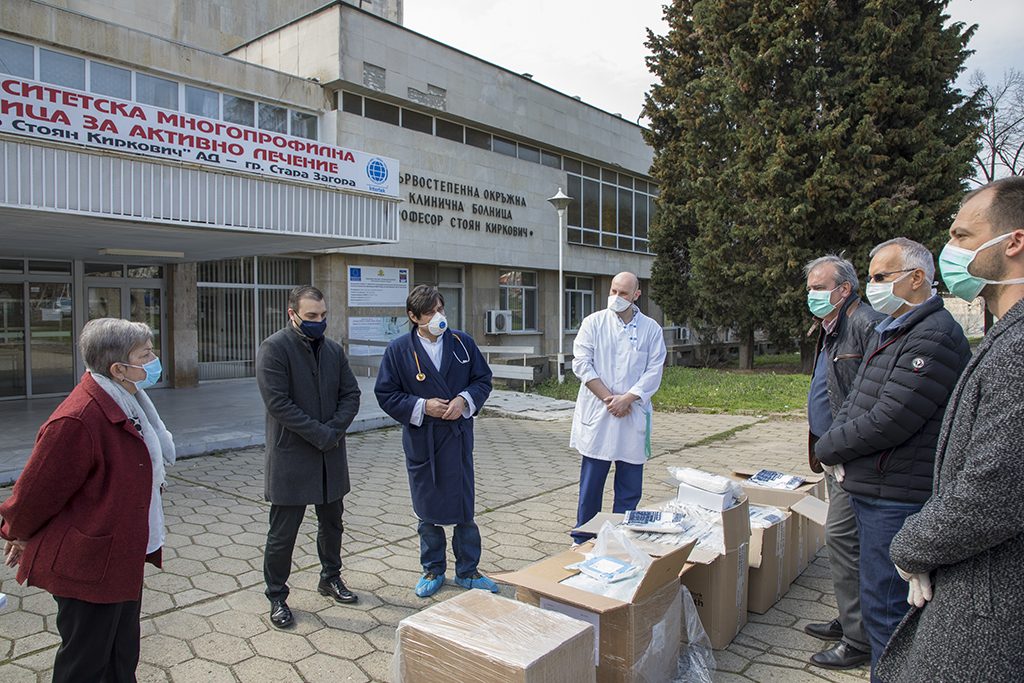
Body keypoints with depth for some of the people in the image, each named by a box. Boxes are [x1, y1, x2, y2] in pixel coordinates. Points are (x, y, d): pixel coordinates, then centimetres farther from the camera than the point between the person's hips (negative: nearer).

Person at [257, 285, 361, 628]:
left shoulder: (333, 349, 7)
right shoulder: (274, 348, -11)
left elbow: (351, 394, 6)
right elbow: (278, 402, -18)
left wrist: (334, 429, -11)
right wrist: (320, 434, -18)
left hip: (331, 455, 6)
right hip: (290, 456, -6)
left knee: (332, 522, 19)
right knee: (283, 532, 4)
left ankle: (330, 578, 38)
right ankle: (277, 597, 21)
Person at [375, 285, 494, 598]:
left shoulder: (463, 343, 0)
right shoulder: (398, 350, -5)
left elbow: (483, 379, 6)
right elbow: (386, 394, -4)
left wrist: (465, 400, -12)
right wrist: (422, 407, -16)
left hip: (458, 437, 1)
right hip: (421, 440, -1)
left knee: (464, 508, 9)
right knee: (427, 511, 12)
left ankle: (467, 571, 26)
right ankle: (433, 570, 31)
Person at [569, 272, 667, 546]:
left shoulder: (651, 329, 5)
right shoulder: (593, 322, 2)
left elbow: (654, 371, 0)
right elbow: (581, 363, -4)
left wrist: (626, 399, -12)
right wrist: (609, 398, -11)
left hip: (633, 414, 2)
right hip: (597, 414, -1)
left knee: (630, 484, 7)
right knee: (591, 481, 4)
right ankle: (582, 540, 19)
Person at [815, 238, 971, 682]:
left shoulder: (935, 337, -18)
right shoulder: (891, 332, 16)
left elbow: (888, 421, -23)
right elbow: (853, 403, 18)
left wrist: (827, 448, -9)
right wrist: (839, 447, -1)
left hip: (896, 498, -10)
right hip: (871, 491, 10)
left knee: (884, 605, 0)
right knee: (878, 599, 21)